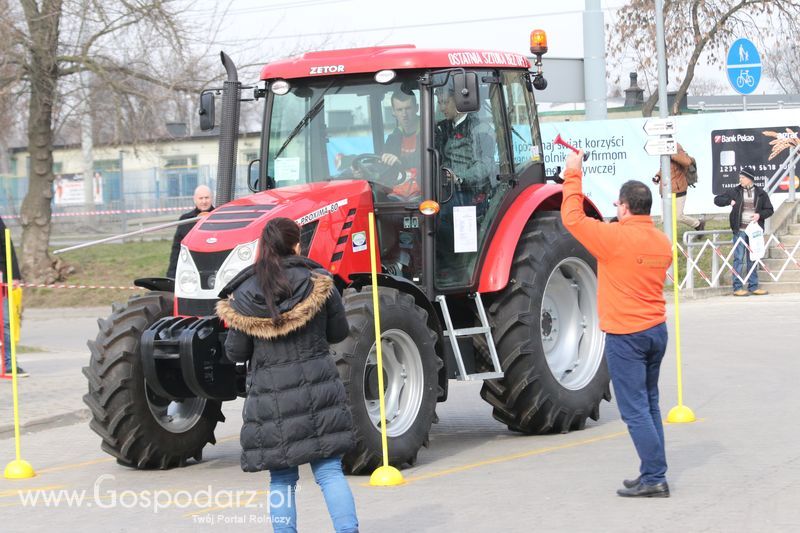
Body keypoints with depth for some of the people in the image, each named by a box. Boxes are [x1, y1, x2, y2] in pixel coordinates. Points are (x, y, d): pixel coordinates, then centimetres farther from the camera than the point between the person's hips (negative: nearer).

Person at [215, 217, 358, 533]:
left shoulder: (242, 296, -4)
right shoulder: (318, 283, -4)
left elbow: (235, 353, -1)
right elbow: (339, 332, 6)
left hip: (270, 397, 0)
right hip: (318, 389, 0)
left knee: (281, 479, 9)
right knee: (329, 471, 5)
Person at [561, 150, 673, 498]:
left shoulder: (616, 238, -17)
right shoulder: (662, 242, 6)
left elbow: (573, 218, -10)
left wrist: (573, 175, 0)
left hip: (625, 335, -8)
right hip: (657, 330, 8)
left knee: (635, 409, -4)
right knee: (649, 405, 16)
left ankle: (654, 478, -5)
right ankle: (654, 475, 19)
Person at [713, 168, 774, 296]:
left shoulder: (761, 193, 6)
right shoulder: (735, 192, 4)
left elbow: (769, 210, 9)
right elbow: (717, 199, 8)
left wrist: (760, 214, -10)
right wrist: (729, 202, -9)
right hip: (740, 229, -2)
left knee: (752, 259, 8)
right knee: (739, 259, -5)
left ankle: (753, 286, 13)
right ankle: (737, 288, -4)